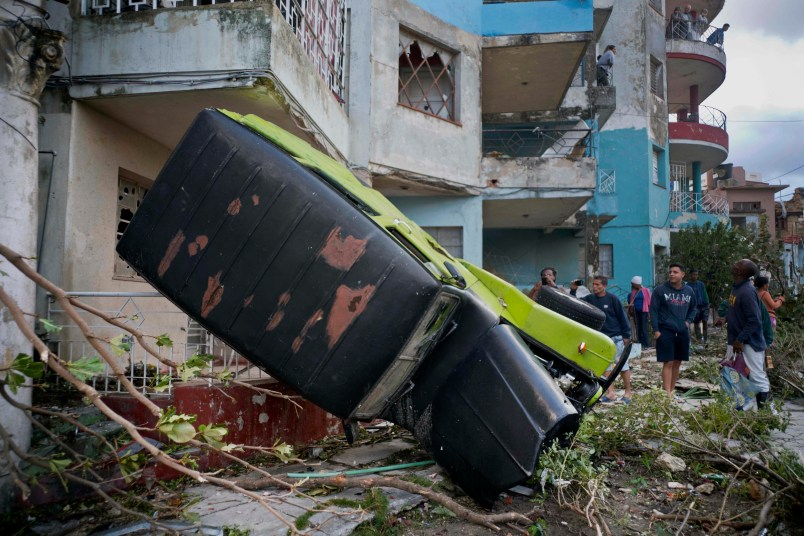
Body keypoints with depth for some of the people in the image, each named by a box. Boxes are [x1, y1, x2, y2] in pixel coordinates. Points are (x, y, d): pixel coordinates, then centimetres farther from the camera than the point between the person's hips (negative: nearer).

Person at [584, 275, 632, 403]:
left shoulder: (612, 299, -10)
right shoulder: (590, 299, 1)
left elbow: (622, 317, -7)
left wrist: (626, 335, -7)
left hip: (616, 337, -4)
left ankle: (628, 392, 15)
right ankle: (610, 392, 11)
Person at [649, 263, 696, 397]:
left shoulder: (689, 291, 7)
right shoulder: (660, 290, -7)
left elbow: (693, 308, 22)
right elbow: (653, 310, -6)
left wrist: (688, 320, 4)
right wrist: (656, 330, -11)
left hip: (682, 332, 5)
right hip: (665, 331, -5)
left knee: (677, 362, 10)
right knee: (668, 363, -7)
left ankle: (672, 390, 22)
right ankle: (667, 393, -4)